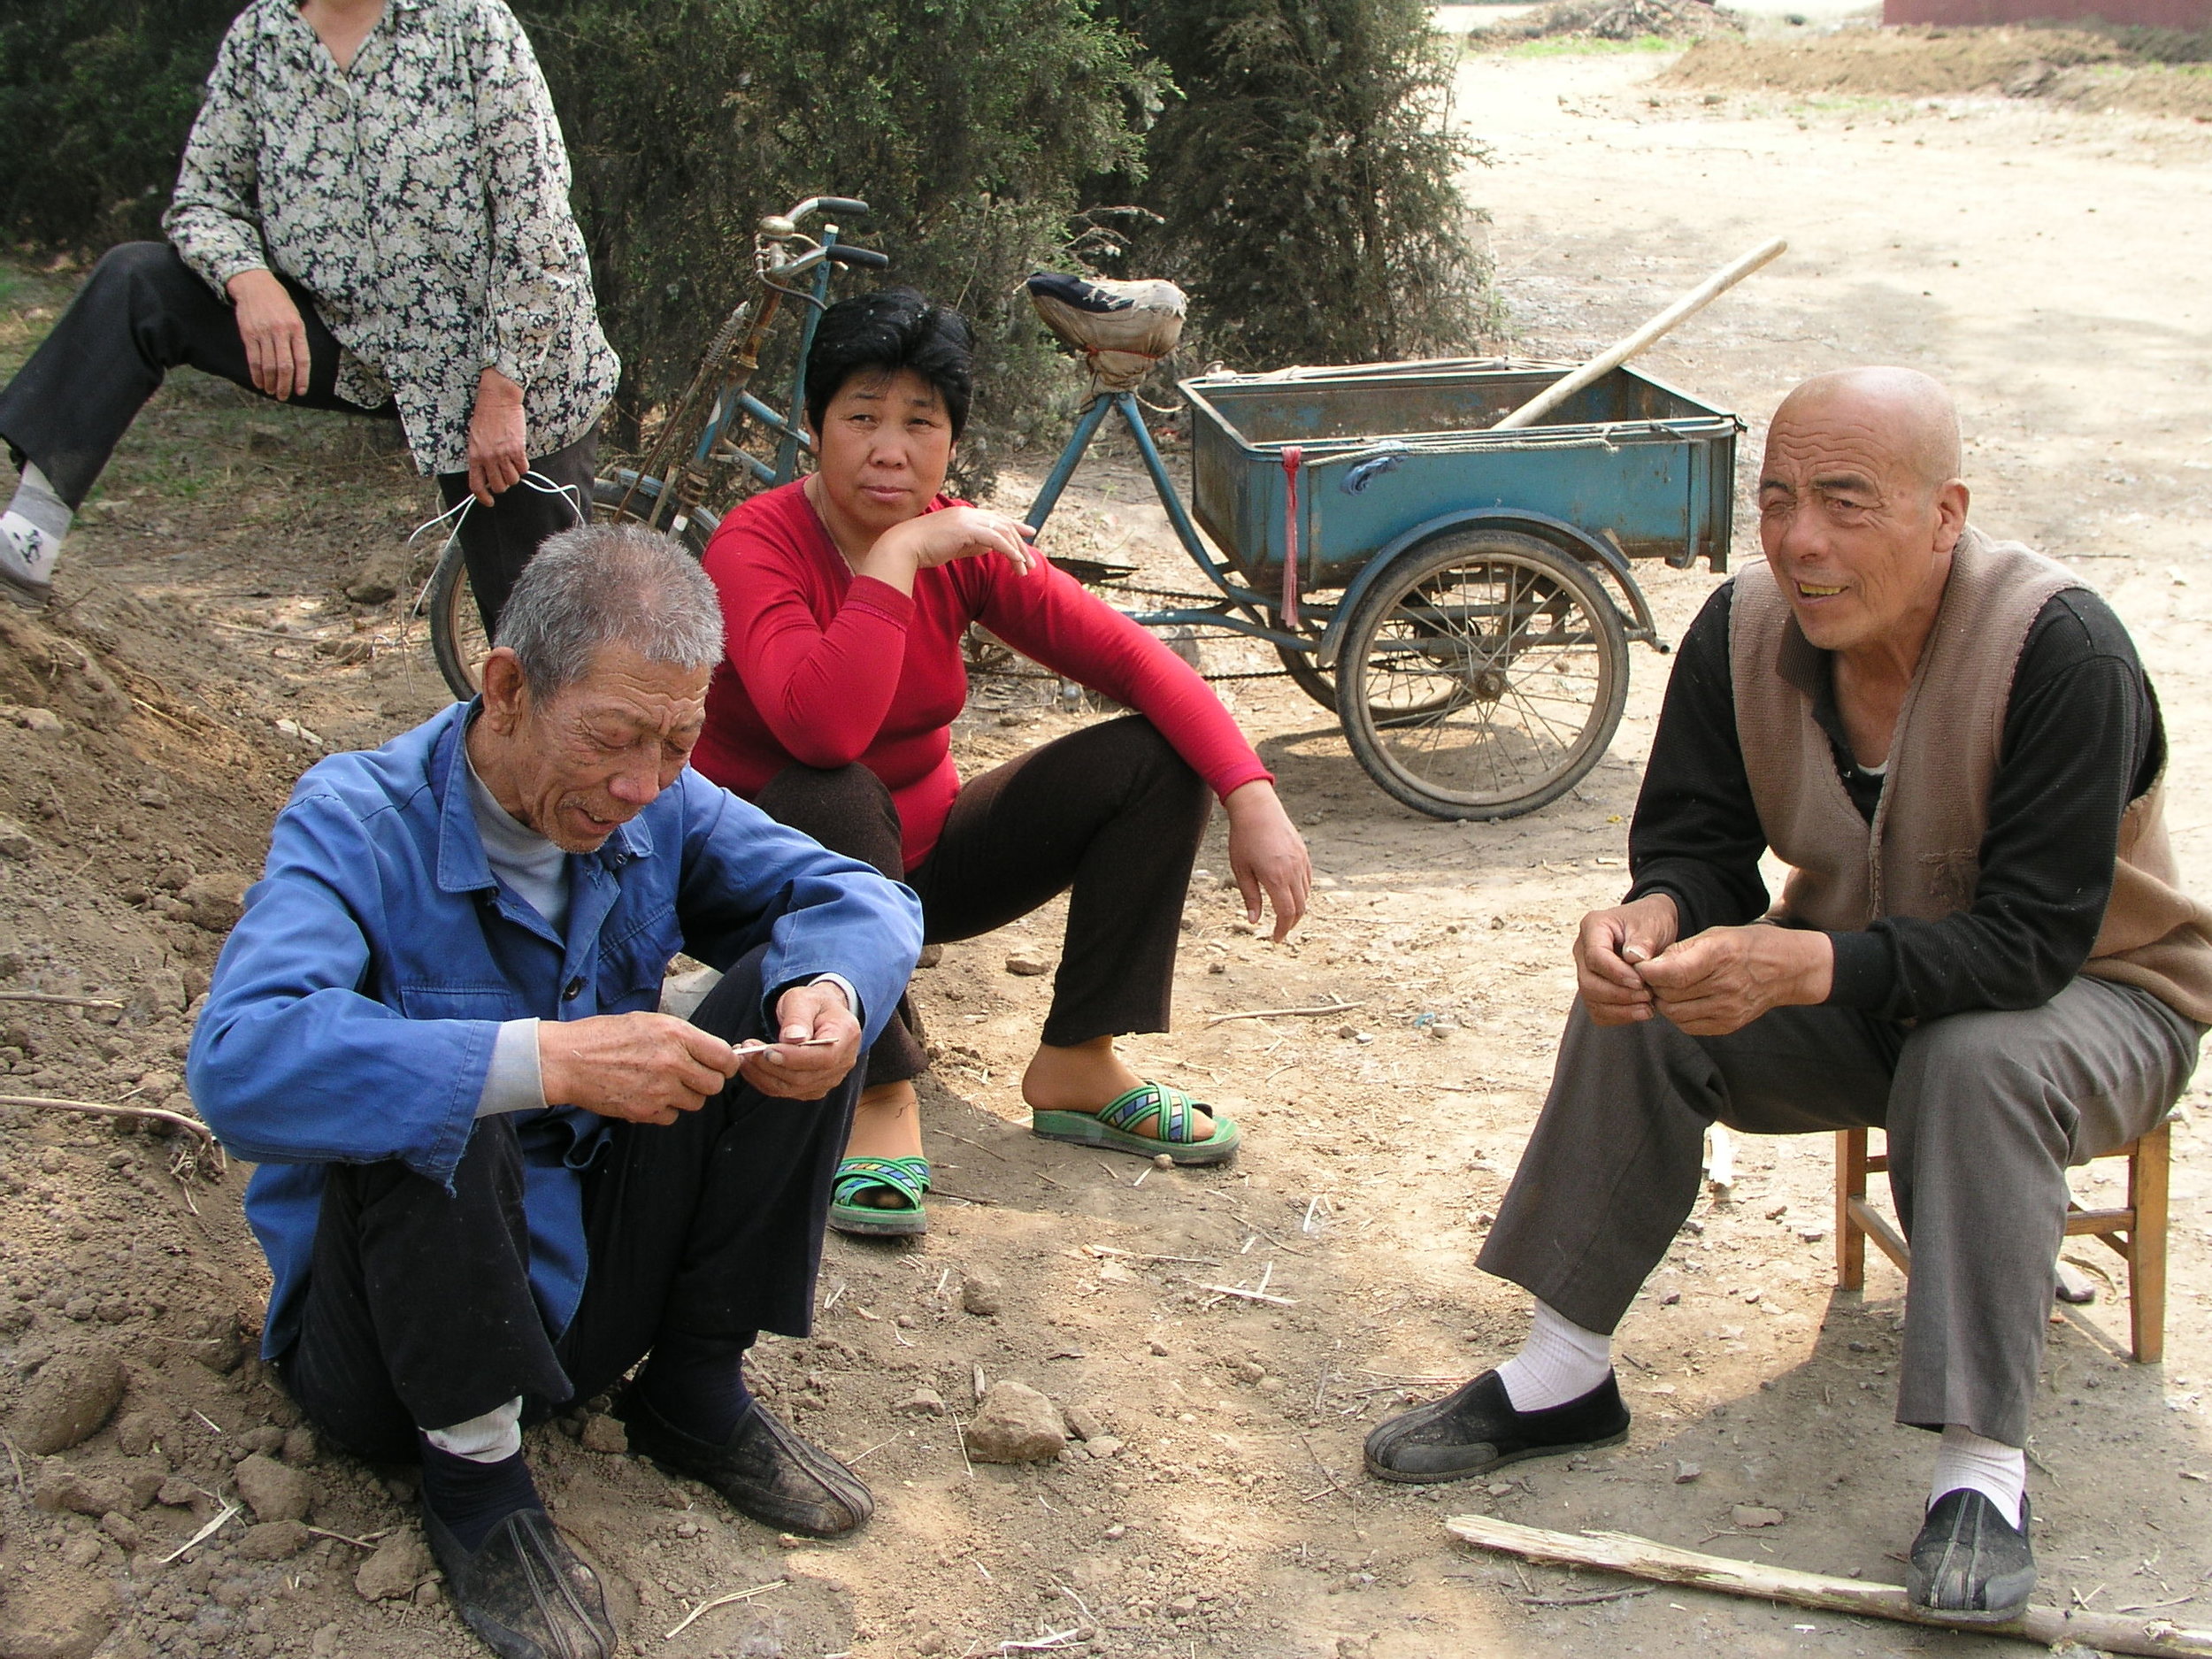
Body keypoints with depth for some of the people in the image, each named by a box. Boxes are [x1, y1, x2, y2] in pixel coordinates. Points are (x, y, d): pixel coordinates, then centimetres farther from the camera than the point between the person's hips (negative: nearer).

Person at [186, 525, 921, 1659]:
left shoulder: (654, 806, -5)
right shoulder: (358, 822, -22)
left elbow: (864, 897, -1)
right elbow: (240, 1065, -39)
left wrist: (831, 991, -26)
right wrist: (546, 1059, -47)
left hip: (593, 1283, 5)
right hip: (392, 1314, -5)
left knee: (791, 988, -10)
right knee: (431, 1109, -36)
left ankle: (695, 1396, 2)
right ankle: (473, 1477, -13)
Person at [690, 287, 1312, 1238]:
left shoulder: (963, 545, -7)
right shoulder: (758, 545, -22)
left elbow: (1131, 659, -12)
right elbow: (823, 731, -40)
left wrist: (1255, 802, -23)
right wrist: (896, 554, -37)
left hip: (917, 855, 6)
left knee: (1154, 759, -10)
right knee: (834, 801, -39)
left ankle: (1076, 1067, -7)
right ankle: (881, 1097, -24)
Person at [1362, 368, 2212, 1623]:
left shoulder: (2064, 652, -30)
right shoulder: (1743, 633, -13)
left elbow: (2034, 940, -34)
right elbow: (1699, 842, -6)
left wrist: (1802, 967, -47)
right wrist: (1659, 913, -32)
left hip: (2099, 993, -5)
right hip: (1861, 981, 5)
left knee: (1980, 1062, -37)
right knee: (1643, 1006, -17)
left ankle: (1984, 1467, -26)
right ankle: (1565, 1374, -6)